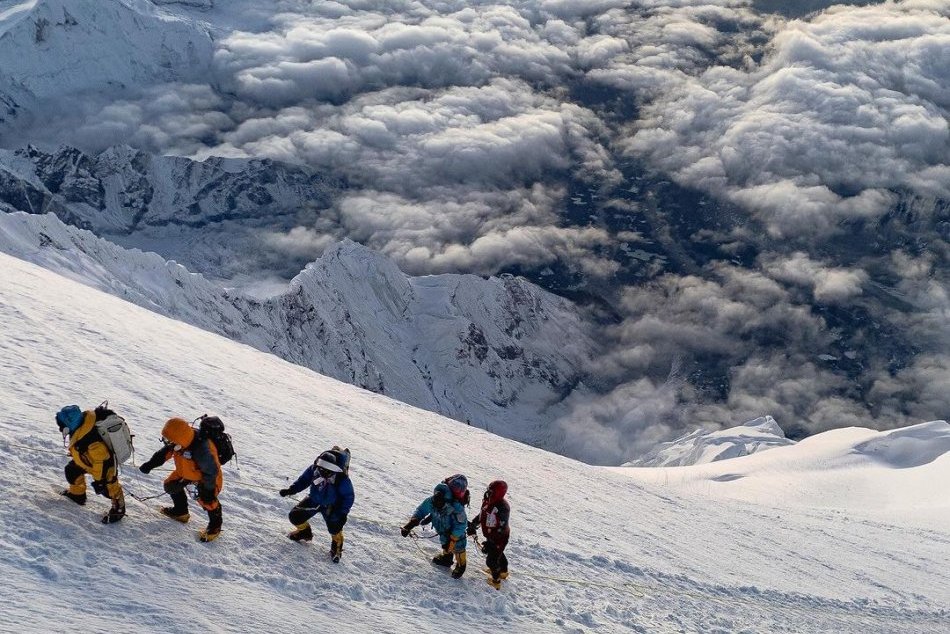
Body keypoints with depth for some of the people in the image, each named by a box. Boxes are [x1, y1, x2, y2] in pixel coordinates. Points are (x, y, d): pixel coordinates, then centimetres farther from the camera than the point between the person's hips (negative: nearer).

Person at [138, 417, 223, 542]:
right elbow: (164, 453, -2)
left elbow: (211, 471, -33)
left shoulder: (201, 450, -45)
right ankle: (180, 511, 42)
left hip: (207, 476, -8)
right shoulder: (178, 441, -22)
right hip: (186, 472, 8)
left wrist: (207, 489, -25)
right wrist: (150, 464, -10)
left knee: (207, 500, -21)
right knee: (171, 485, 16)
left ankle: (215, 525, 7)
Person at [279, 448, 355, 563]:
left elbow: (348, 497, -21)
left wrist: (343, 513, -26)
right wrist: (291, 490, -18)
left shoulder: (342, 479, -35)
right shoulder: (314, 469, -25)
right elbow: (303, 480, -6)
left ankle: (337, 546, 18)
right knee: (294, 516, 1)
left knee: (334, 527, -17)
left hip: (331, 506, -4)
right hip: (314, 500, 4)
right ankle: (305, 532, 34)